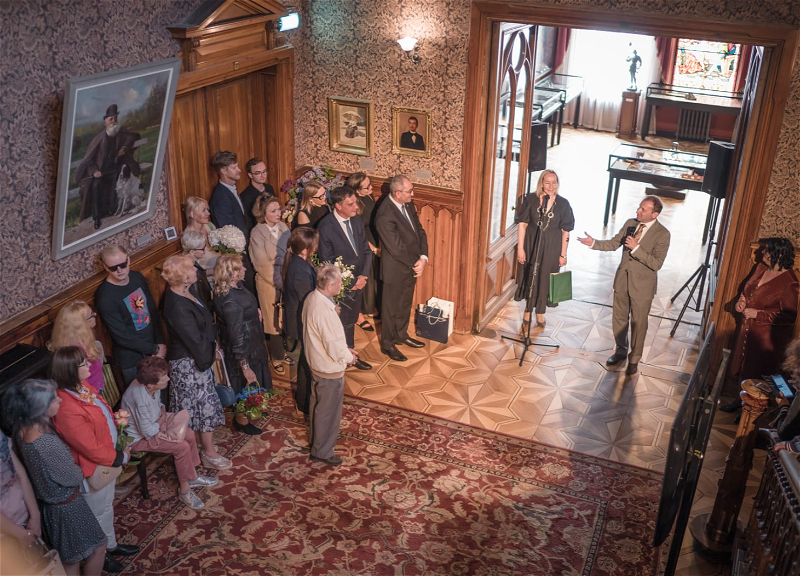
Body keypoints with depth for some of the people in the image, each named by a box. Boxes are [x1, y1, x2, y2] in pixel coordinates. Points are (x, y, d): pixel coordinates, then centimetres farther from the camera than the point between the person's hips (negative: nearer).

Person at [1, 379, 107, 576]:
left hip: (51, 501, 8)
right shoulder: (44, 443, -37)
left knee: (70, 558, 27)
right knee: (97, 547, 16)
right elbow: (73, 477, -21)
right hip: (65, 505, -8)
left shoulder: (23, 426, -12)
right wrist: (80, 472, 0)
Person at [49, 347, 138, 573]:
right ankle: (100, 555, 40)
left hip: (107, 458, 9)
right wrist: (120, 457, -14)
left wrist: (117, 417, -1)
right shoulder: (67, 408, -36)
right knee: (99, 512, 15)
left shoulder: (82, 386, -6)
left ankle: (111, 545, 50)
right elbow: (92, 449, -27)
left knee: (107, 505, 28)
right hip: (92, 469, -9)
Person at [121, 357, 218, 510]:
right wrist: (162, 419, -11)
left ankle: (192, 476, 20)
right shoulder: (141, 398, -37)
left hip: (151, 427, 9)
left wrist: (162, 413, -11)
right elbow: (147, 431, -29)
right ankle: (184, 490, -1)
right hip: (138, 438, -9)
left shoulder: (150, 386, -12)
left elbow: (158, 404, 10)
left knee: (189, 435, 3)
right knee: (182, 447, -18)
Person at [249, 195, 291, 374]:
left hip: (288, 281, 4)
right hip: (269, 283, -4)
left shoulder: (283, 228, 3)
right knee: (275, 321, 7)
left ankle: (285, 350, 30)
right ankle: (277, 358, 23)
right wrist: (279, 281, -14)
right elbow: (263, 263, -13)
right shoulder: (257, 233, -12)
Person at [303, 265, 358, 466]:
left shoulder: (312, 298, -4)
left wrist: (344, 350, 8)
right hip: (330, 368, -10)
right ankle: (322, 451, 27)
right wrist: (348, 357, -8)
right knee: (328, 411, 10)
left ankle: (316, 438, 49)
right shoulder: (324, 310, -35)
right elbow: (333, 346, -28)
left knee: (318, 404, 28)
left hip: (316, 362, 10)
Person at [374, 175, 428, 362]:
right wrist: (415, 264, -14)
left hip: (412, 267, 8)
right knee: (391, 307, 11)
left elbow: (420, 231, 2)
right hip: (396, 269, -8)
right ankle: (387, 344, 29)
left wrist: (423, 258, -10)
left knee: (405, 303, 25)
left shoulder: (408, 204, -2)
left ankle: (401, 334, 45)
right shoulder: (385, 215, -29)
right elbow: (397, 248, -26)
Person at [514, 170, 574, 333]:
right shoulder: (531, 200, -7)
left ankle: (540, 312, 31)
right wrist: (520, 248, -9)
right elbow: (522, 224, -6)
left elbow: (566, 231, -3)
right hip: (531, 245, 0)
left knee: (545, 280, 11)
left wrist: (563, 254, -3)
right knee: (530, 278, 10)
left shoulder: (563, 203, -5)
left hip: (551, 248, 0)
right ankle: (528, 313, 25)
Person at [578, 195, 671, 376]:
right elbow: (613, 243, 6)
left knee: (638, 324, 9)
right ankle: (621, 350, 39)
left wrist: (636, 248, -30)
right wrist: (594, 243, -10)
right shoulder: (630, 223, -1)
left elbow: (657, 264, -22)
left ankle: (634, 359, 26)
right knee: (619, 319, 17)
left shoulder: (662, 234, -17)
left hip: (642, 285, -5)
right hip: (622, 280, 5)